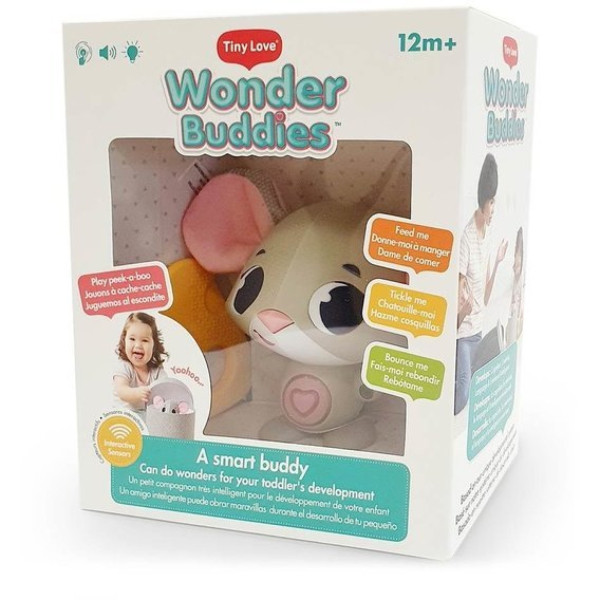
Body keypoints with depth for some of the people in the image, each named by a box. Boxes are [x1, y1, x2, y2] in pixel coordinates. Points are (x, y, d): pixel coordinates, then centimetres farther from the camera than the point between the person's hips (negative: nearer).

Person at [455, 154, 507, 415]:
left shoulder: (486, 237, 10)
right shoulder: (466, 237, -17)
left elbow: (485, 298, 13)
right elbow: (457, 291, -17)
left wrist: (497, 262, 4)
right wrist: (462, 310, -35)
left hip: (477, 329, 8)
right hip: (462, 330, -8)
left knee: (467, 389, 11)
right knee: (462, 390, -14)